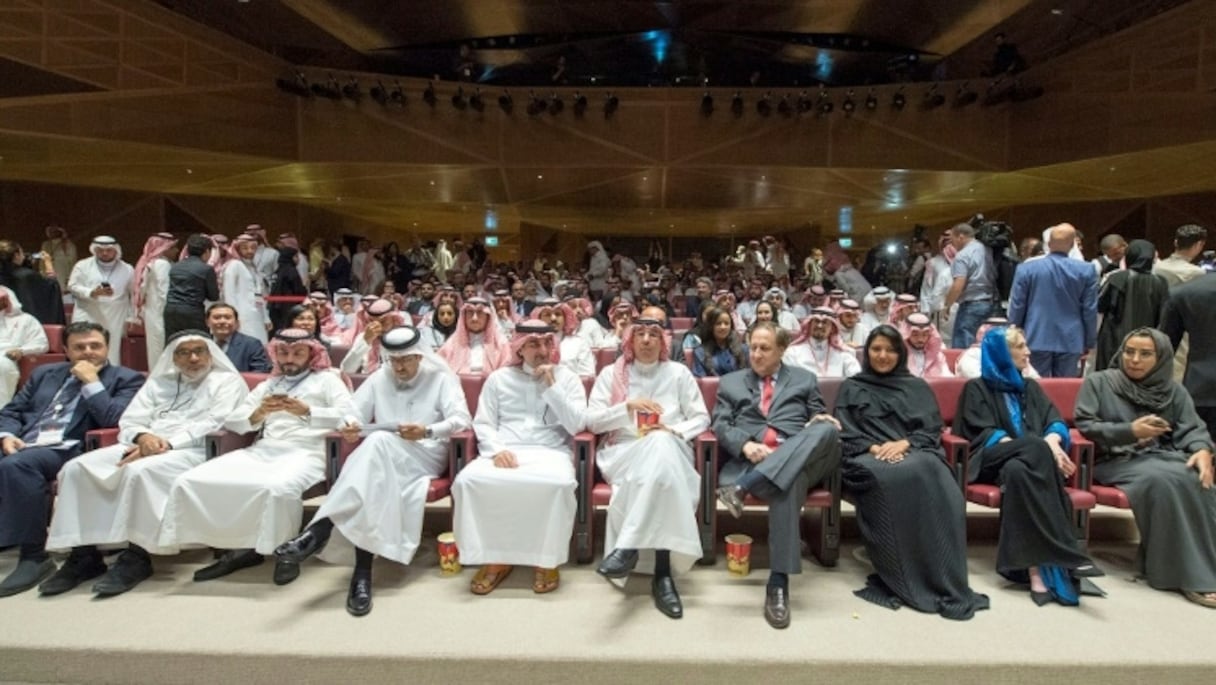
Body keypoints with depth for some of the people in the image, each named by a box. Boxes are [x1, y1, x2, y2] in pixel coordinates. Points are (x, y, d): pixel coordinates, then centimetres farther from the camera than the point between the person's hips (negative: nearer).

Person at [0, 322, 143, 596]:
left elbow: (113, 420, -8)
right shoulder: (45, 374, 23)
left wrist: (91, 381, -6)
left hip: (69, 450, -5)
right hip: (22, 445, 6)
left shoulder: (125, 379, 6)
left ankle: (33, 556, -24)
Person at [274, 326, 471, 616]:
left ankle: (320, 528, -45)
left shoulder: (442, 379, 8)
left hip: (426, 456, -4)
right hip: (384, 459, 4)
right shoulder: (379, 379, 20)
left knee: (379, 443, -38)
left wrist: (427, 431, -25)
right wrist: (350, 424, -15)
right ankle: (362, 573, -45)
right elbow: (355, 412, 11)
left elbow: (462, 419, -5)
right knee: (372, 482, -37)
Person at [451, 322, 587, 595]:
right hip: (505, 453, 2)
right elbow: (483, 423, 9)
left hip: (551, 452, -2)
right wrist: (496, 450, -11)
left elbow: (576, 425, -1)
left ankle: (547, 558, -13)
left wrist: (551, 386, -7)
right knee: (468, 479, -28)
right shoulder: (498, 378, 14)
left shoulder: (567, 378, 9)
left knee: (559, 483, -37)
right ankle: (493, 557, -10)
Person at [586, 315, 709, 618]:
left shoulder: (679, 373, 15)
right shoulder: (611, 373, 14)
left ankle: (627, 547, -44)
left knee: (662, 444, -40)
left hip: (671, 450, 1)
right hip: (625, 453, -1)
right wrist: (627, 406, -11)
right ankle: (663, 573, -41)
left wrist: (672, 431, -8)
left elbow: (701, 418, 11)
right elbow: (592, 421, 4)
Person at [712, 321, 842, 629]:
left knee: (827, 429, -35)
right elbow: (720, 425, 10)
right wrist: (746, 445, -13)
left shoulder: (804, 379, 26)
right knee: (789, 485, -40)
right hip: (750, 459, -2)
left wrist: (823, 419, -6)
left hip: (800, 458, 2)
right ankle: (779, 582, -39)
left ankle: (743, 487, -45)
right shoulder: (730, 382, 23)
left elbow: (818, 419, 22)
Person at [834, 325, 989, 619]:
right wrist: (874, 447, -12)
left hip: (914, 453, 2)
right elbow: (844, 433, 8)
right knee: (895, 478, -38)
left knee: (928, 472, -36)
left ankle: (943, 581, -34)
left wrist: (904, 443, -10)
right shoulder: (851, 388, 21)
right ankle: (903, 581, -34)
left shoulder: (917, 387, 25)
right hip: (869, 457, -1)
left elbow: (933, 429, 11)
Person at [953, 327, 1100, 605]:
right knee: (1035, 447, -36)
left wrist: (1052, 441, -15)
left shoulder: (1030, 387, 26)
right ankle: (1067, 555, -39)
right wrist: (1039, 447, -17)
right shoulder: (977, 388, 11)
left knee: (1018, 471, -36)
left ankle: (1035, 569, -46)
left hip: (1032, 461, 3)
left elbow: (1056, 422, 11)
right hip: (993, 461, -3)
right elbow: (984, 435, -3)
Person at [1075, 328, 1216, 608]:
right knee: (1162, 481, -34)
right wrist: (1130, 431, -14)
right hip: (1116, 460, -4)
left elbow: (1193, 429, 5)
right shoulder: (1097, 383, 5)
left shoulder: (1174, 391, 16)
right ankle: (1188, 573, -27)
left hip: (1162, 457, 4)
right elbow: (1084, 426, -3)